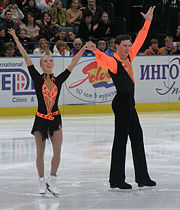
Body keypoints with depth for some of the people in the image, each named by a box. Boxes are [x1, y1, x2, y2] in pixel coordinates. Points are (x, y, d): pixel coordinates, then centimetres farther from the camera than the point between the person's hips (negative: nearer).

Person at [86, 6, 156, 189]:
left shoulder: (128, 58, 11)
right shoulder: (113, 62, -12)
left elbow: (139, 41, 22)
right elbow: (103, 60, -35)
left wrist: (147, 21, 26)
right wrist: (95, 51, -56)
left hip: (129, 103, 9)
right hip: (121, 103, -9)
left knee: (137, 136, 12)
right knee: (121, 138, -8)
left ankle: (142, 177, 20)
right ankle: (116, 180, -6)